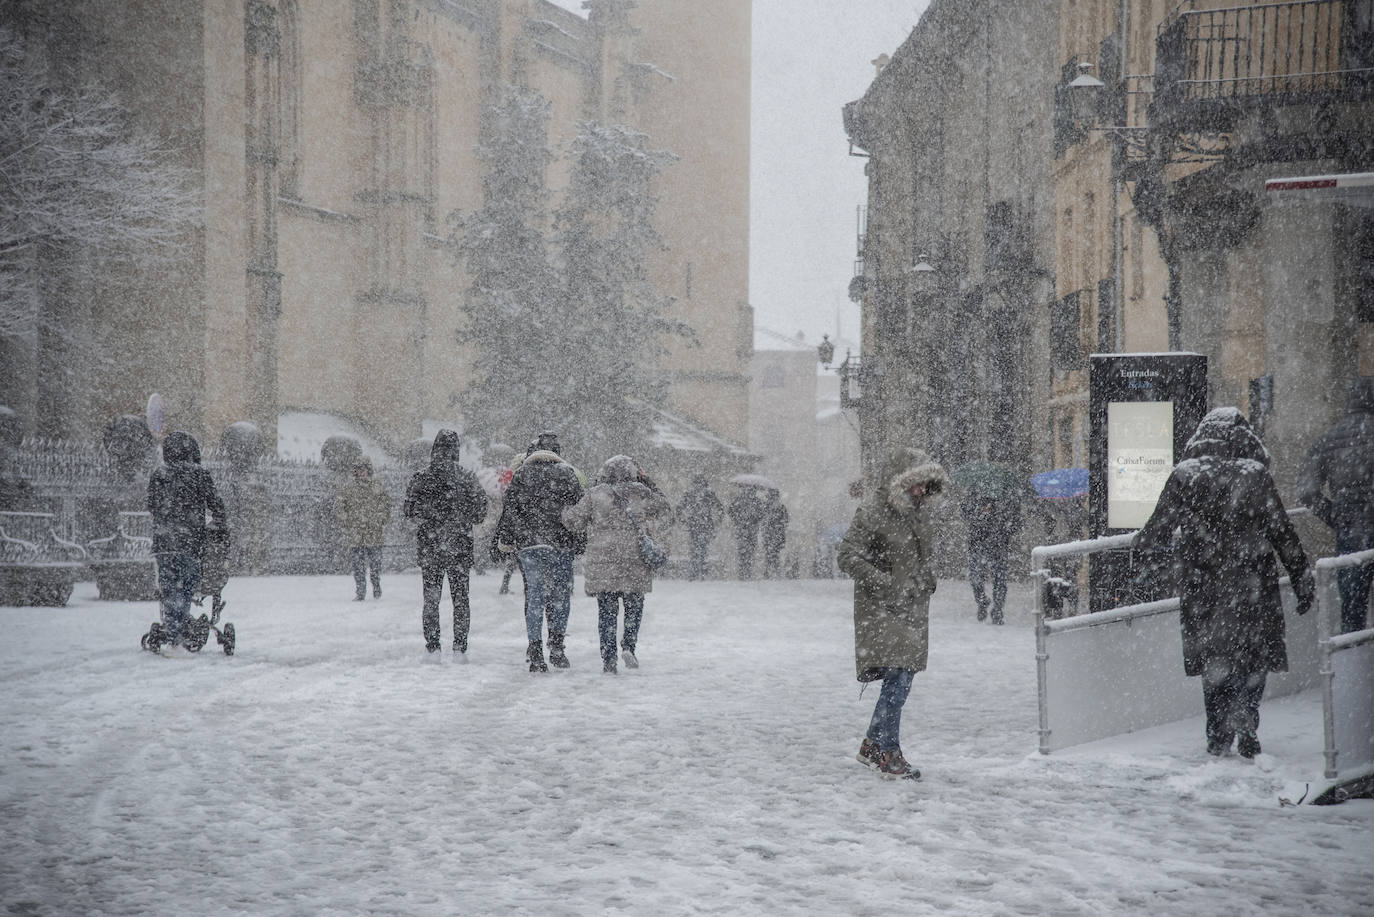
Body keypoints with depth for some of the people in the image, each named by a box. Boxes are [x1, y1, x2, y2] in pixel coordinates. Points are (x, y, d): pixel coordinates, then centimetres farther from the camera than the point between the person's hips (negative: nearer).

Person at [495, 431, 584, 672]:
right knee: (561, 594, 12)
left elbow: (510, 509, 5)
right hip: (561, 543, -1)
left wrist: (505, 539, 11)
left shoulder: (521, 474, 6)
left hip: (529, 543, 1)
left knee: (535, 597, 4)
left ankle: (535, 653, -1)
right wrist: (582, 540, 12)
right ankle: (557, 645, 6)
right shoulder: (567, 473, 4)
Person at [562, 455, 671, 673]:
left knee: (606, 611, 7)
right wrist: (645, 483, 20)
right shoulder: (639, 493, -1)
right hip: (634, 561, 0)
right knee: (634, 607, 14)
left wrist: (568, 509, 21)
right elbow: (663, 505, 16)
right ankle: (628, 645, -8)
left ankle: (608, 658, 1)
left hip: (601, 562, 0)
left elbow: (573, 520, 1)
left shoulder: (595, 495, -2)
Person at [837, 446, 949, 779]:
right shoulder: (872, 512, -15)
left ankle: (871, 745, 23)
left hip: (914, 606, 8)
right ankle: (888, 753, -8)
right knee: (897, 679, -15)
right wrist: (884, 584, -22)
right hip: (882, 609, -8)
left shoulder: (922, 507, 9)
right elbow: (848, 556, -17)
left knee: (903, 678, 10)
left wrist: (927, 581, 16)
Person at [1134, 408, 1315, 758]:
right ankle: (1246, 729, -4)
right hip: (1252, 584, -1)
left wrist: (1137, 542, 23)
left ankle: (1219, 735, 11)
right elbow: (1284, 534, -2)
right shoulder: (1255, 476, -6)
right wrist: (1303, 581, 5)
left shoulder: (1183, 476, -4)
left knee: (1213, 656, 12)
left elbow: (1158, 532, 2)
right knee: (1254, 657, 11)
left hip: (1202, 585, 1)